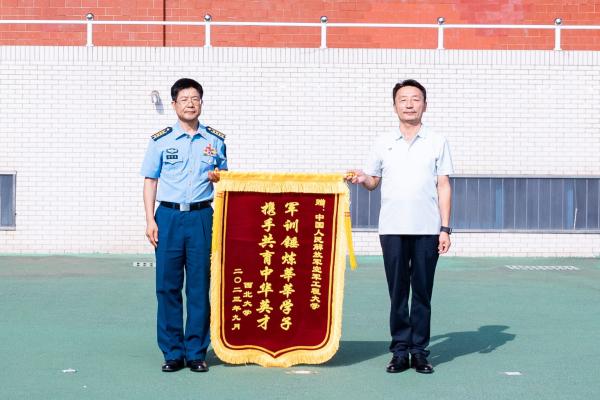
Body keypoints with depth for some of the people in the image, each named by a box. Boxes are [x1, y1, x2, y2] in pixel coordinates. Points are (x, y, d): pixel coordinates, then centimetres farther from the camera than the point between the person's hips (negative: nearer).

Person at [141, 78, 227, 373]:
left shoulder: (216, 140, 9)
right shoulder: (160, 140, 5)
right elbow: (150, 181, 6)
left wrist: (217, 176, -4)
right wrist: (150, 220, -2)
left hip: (202, 217, 1)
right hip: (169, 216, -1)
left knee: (200, 287, 2)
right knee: (167, 286, 1)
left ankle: (197, 352, 11)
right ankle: (172, 353, 10)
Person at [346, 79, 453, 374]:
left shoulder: (437, 142, 7)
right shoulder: (383, 143, 11)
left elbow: (444, 187, 5)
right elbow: (374, 181, 15)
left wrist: (445, 228, -2)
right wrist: (361, 179, -9)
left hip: (427, 230, -1)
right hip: (392, 228, 1)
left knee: (422, 292, 3)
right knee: (397, 292, 3)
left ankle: (420, 351, 10)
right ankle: (400, 351, 11)